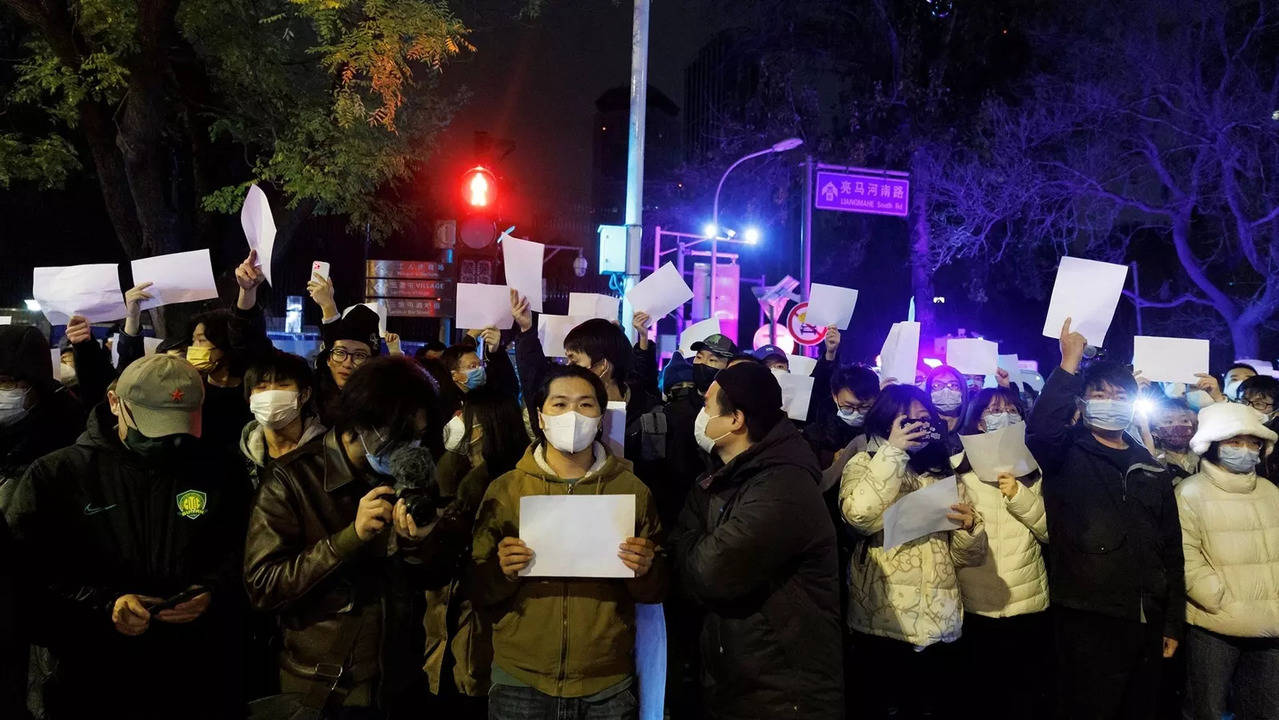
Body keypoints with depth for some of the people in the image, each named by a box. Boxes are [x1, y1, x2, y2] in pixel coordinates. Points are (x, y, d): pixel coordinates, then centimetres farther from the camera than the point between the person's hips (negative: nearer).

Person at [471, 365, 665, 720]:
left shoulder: (633, 490, 0)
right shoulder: (504, 490, 0)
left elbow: (654, 591, 6)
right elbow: (479, 589, 2)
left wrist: (645, 571, -14)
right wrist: (502, 572, -18)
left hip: (608, 685, 0)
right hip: (519, 681, 0)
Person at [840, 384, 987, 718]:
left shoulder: (943, 472, 12)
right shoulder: (864, 464, 3)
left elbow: (967, 556, 10)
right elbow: (860, 517, -19)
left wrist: (970, 527, -12)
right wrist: (893, 451, -14)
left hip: (937, 623, 3)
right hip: (880, 621, -3)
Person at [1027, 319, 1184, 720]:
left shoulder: (1152, 469, 12)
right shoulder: (1067, 457, -4)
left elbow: (1171, 550, 14)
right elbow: (1040, 431, -29)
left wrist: (1173, 623, 11)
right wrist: (1069, 364, -22)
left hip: (1146, 622, 5)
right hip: (1088, 622, -5)